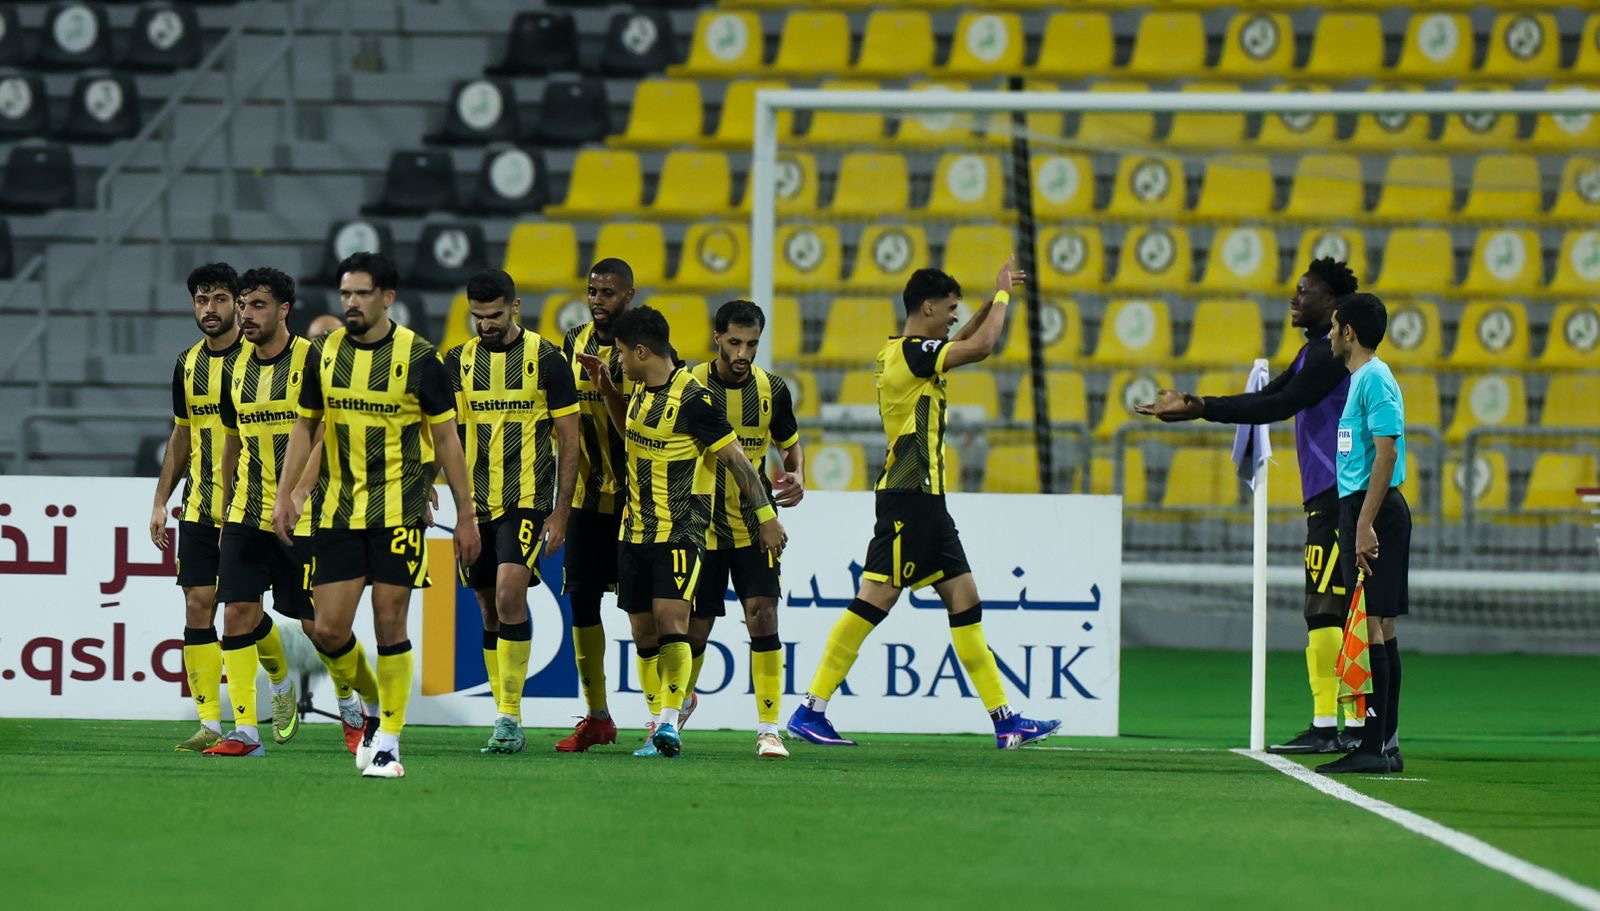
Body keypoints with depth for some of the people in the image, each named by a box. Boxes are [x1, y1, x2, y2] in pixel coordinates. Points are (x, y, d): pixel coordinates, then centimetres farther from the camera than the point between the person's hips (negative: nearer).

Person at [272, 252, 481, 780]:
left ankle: (388, 741, 5)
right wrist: (284, 494, 5)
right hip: (339, 512, 4)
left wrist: (465, 515, -4)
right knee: (329, 629, -2)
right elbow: (305, 426, 14)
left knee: (389, 626, -4)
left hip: (399, 510, -4)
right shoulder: (325, 355, 4)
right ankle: (373, 710, 24)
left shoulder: (418, 358, -8)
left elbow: (447, 438, -3)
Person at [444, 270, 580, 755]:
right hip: (476, 502, 4)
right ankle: (506, 721, 16)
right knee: (490, 610, 7)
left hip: (527, 498, -4)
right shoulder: (459, 361, 8)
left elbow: (569, 439, 0)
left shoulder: (545, 359, -3)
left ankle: (510, 716, -16)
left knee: (509, 594, -20)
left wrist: (561, 512, -4)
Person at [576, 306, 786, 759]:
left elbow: (735, 458, -14)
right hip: (636, 530, 8)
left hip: (680, 531, -8)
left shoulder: (691, 399, -17)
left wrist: (766, 514, -13)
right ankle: (668, 712, 16)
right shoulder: (643, 389, 9)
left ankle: (669, 723, -27)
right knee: (643, 632, 7)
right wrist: (606, 389, 19)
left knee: (670, 621, -20)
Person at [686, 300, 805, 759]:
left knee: (763, 617, -13)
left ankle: (768, 729, -7)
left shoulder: (772, 390, -2)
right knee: (695, 630, 4)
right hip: (701, 526, -1)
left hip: (754, 526, 1)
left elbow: (791, 444, 11)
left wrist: (798, 479, -6)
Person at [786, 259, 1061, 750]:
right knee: (874, 600, -10)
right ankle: (810, 710, -8)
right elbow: (981, 346, -20)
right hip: (908, 499, -10)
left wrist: (995, 299, 28)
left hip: (925, 499, 10)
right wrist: (1002, 295, -5)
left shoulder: (905, 352, 16)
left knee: (963, 597, 7)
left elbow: (964, 343, 37)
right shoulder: (911, 353, -13)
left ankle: (1004, 719, 6)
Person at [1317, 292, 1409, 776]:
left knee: (1371, 626, -11)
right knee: (1379, 627, 10)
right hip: (1365, 511, 10)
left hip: (1373, 511, -10)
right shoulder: (1361, 378, 18)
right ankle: (1386, 744, 12)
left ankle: (1375, 745, -14)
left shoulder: (1375, 379, -12)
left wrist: (1365, 524, -24)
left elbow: (1386, 453, -20)